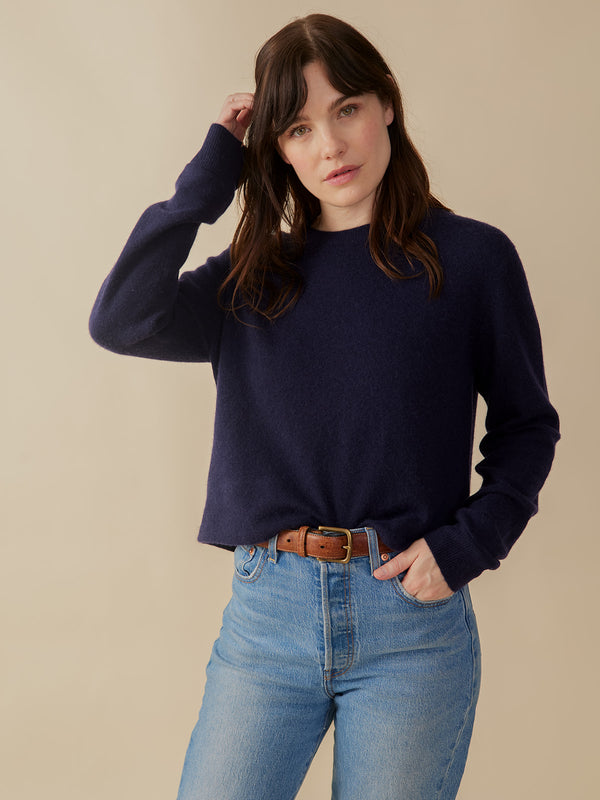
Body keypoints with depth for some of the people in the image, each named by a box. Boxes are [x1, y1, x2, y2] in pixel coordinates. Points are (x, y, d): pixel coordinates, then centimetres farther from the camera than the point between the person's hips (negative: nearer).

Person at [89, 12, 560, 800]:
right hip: (266, 614, 2)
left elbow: (527, 426, 7)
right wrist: (211, 172, -4)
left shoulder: (473, 258, 0)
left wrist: (467, 544, -8)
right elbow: (120, 321, -10)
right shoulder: (254, 277, 7)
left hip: (410, 618, -1)